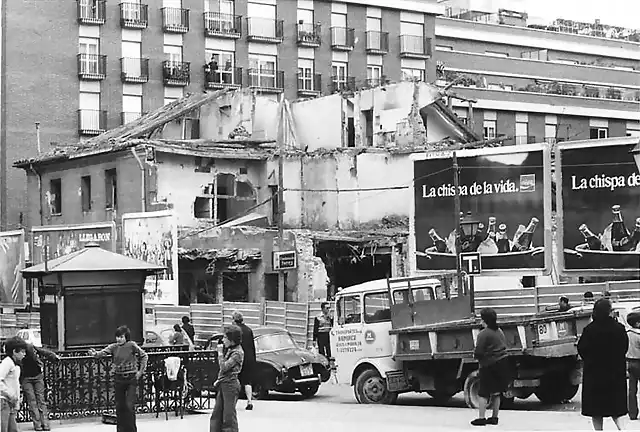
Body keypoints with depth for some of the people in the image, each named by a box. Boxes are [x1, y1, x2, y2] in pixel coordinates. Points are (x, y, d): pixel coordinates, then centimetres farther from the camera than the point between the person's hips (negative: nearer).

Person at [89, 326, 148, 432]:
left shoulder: (131, 345, -8)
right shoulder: (114, 347, 0)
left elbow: (144, 356, -3)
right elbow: (103, 352, -16)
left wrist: (140, 371, -6)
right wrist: (95, 353, -38)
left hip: (131, 379, -4)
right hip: (119, 379, 4)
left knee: (129, 405, -9)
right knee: (119, 406, 8)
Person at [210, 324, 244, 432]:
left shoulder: (237, 352, -15)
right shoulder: (228, 349, 11)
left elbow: (224, 367, -21)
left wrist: (220, 352, -13)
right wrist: (219, 380, 12)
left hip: (231, 385, -9)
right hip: (223, 384, 9)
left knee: (229, 416, -4)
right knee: (216, 414, 12)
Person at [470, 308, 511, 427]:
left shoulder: (483, 334, -15)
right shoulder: (499, 331, 10)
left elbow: (479, 353, -20)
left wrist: (475, 355, 3)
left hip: (490, 366, -7)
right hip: (503, 364, 7)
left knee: (483, 393, -1)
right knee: (496, 393, 15)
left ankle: (481, 418, -3)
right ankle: (494, 417, 20)